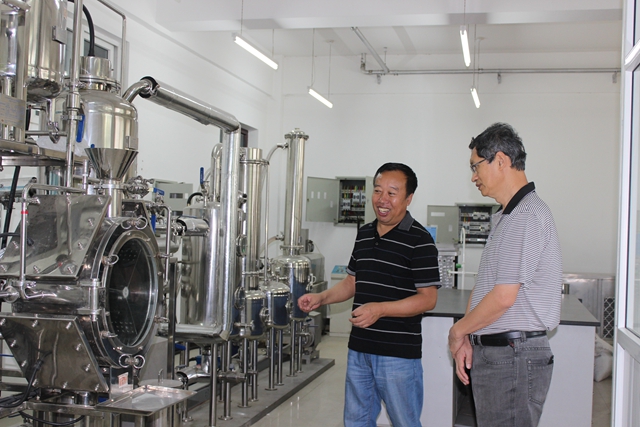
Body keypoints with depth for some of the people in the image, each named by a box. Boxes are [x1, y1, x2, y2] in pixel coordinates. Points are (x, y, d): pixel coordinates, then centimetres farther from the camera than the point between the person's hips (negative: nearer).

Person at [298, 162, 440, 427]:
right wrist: (321, 298, 2)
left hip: (399, 353, -7)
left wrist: (380, 309, -26)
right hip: (360, 348, 7)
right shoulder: (364, 234, 11)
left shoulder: (419, 240, -12)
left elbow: (428, 298, -15)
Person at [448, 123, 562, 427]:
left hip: (513, 356, -9)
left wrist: (458, 331, -7)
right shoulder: (504, 217, 17)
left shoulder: (526, 216, -16)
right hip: (492, 352, 9)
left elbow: (503, 297, -21)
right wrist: (466, 338, 4)